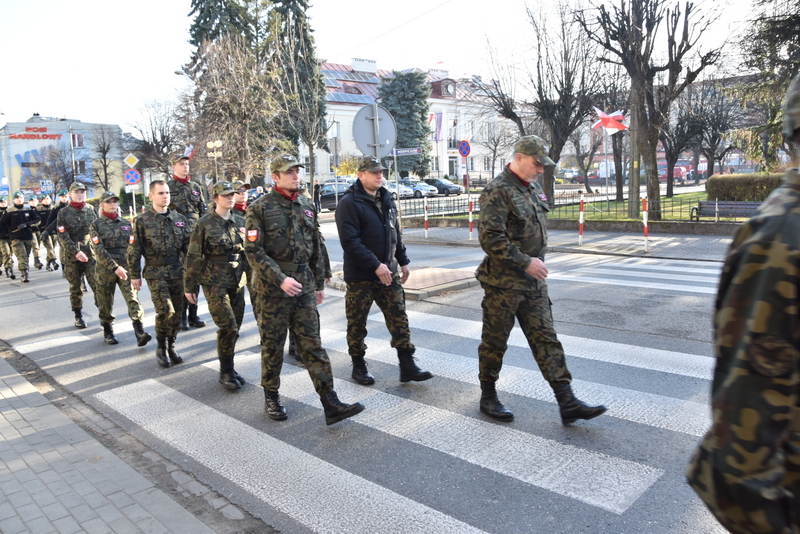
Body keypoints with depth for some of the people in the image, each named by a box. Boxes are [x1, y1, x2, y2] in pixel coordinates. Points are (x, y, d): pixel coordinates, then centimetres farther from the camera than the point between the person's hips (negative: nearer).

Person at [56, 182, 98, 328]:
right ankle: (78, 316, 22)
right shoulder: (63, 213, 1)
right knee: (75, 288, 9)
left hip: (92, 255, 0)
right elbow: (63, 236, -6)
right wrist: (76, 252, -17)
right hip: (72, 257, 0)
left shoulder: (91, 210, 6)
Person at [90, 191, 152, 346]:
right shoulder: (96, 224, 0)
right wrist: (115, 267, -20)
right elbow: (99, 250, -11)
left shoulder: (125, 224, 9)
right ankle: (108, 332, 27)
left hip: (125, 267, 1)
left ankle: (139, 332, -17)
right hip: (105, 270, -1)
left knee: (132, 298, -12)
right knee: (106, 303, 9)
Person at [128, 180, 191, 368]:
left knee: (177, 312, 6)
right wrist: (135, 275, -2)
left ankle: (171, 347, 23)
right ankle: (161, 348, 8)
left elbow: (188, 246, 11)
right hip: (156, 273, -4)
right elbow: (134, 250, -1)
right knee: (165, 311, -14)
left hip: (178, 272, 4)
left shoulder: (179, 218, 7)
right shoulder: (142, 221, -2)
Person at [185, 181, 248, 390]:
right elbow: (193, 257, -4)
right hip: (215, 283, -5)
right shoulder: (205, 223, -6)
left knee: (235, 328, 9)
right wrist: (190, 286, -4)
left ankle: (229, 368, 25)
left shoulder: (240, 221, 8)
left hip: (238, 282, 5)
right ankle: (226, 372, 6)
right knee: (228, 327, -11)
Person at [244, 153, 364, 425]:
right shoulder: (260, 208, -7)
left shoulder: (307, 206, 10)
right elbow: (253, 251, -13)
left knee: (312, 344, 3)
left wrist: (319, 283, 15)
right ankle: (271, 397, 27)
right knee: (273, 345, 9)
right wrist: (280, 279, -21)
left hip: (304, 285, 4)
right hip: (273, 286, -4)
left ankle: (330, 403, 2)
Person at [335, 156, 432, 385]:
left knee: (399, 318, 4)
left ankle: (407, 366, 11)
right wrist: (375, 266, -24)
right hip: (360, 276, -6)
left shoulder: (386, 200, 11)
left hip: (389, 272, 6)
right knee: (357, 323, 7)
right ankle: (359, 366, 23)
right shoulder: (349, 203, -12)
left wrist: (403, 261, 15)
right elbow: (350, 241, -21)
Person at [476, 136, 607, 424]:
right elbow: (491, 239, -24)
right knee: (494, 342, 7)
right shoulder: (497, 191, -16)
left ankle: (567, 403, 9)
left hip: (533, 281, 8)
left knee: (546, 339, 6)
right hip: (503, 282, -8)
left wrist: (539, 262, 15)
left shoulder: (533, 188, 12)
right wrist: (526, 262, -20)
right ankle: (488, 397, 24)